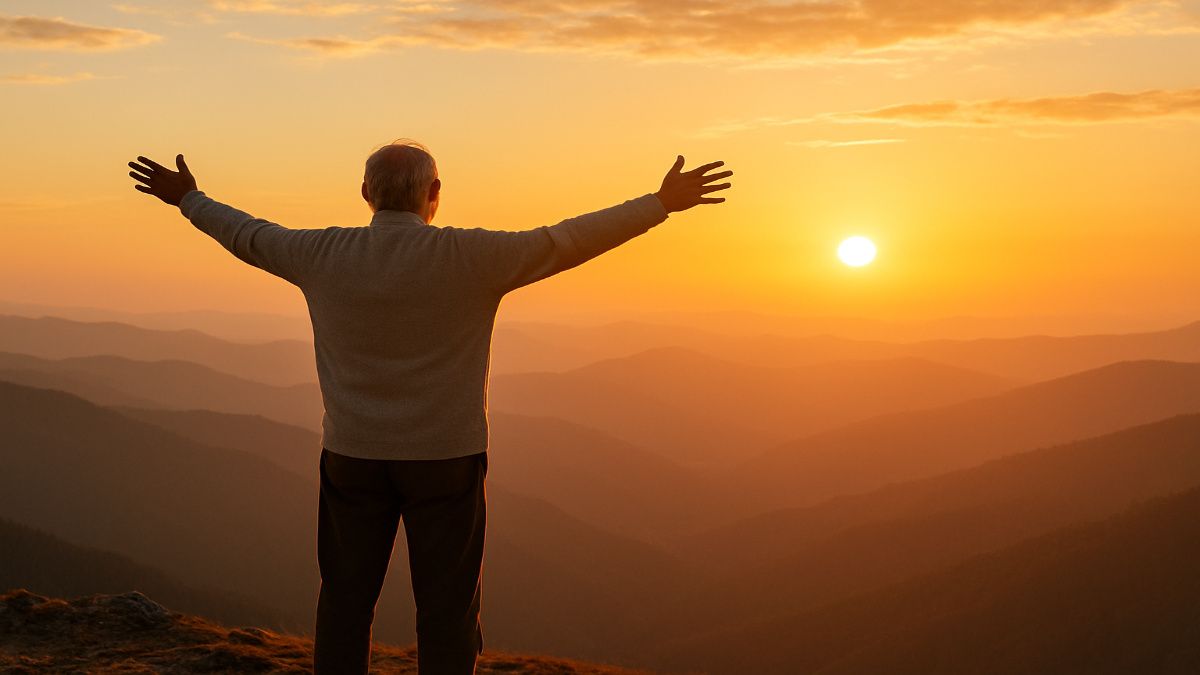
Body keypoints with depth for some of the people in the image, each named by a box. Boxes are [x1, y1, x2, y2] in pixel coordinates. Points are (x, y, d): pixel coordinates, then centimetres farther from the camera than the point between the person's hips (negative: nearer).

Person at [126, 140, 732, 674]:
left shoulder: (324, 255, -6)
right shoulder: (470, 257, -14)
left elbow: (248, 237, 11)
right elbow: (569, 241, -10)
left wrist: (189, 200, 29)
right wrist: (662, 204, -2)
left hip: (354, 456, 3)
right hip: (444, 458, -3)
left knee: (345, 602, 13)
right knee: (446, 609, 6)